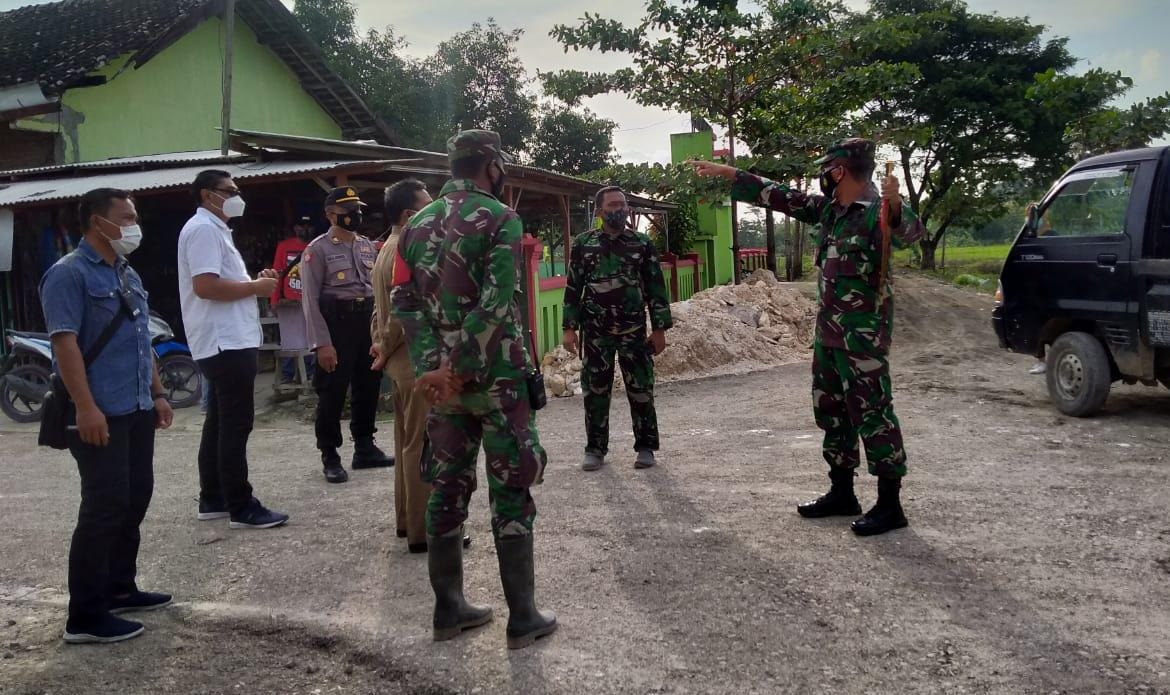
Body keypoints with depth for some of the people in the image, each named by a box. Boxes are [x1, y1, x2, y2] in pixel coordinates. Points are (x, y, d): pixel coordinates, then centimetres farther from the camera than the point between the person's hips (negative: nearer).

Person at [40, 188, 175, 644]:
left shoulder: (127, 274, 16)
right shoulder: (69, 273, -11)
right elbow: (64, 342, -18)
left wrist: (157, 393, 19)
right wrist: (85, 407, -24)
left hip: (136, 410, 9)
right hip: (100, 414, -9)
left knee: (135, 500, 14)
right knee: (104, 508, -8)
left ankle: (119, 588, 28)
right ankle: (85, 615, 0)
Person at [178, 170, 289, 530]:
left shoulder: (215, 229, 22)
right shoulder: (203, 229, -13)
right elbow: (205, 285, -24)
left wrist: (254, 281, 10)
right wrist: (255, 287, -14)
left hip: (229, 341, 11)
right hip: (226, 342, -11)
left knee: (220, 423, 14)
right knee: (235, 426, -9)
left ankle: (213, 500, 21)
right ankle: (241, 508, -5)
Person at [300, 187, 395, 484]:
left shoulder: (368, 246, 13)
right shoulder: (318, 249, -5)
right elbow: (310, 300, -10)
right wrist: (322, 342, -17)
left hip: (368, 322, 6)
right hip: (336, 322, -6)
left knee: (368, 387, 12)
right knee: (332, 393, -1)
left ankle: (365, 448, 25)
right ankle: (330, 457, 8)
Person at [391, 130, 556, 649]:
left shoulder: (417, 225, 11)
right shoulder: (500, 218, -8)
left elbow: (405, 301, 1)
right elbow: (496, 304, -20)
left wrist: (434, 365, -8)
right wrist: (459, 367, -17)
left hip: (440, 378, 6)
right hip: (496, 377, -6)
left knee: (447, 488, 12)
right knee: (511, 492, 1)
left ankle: (449, 607, 19)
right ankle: (522, 616, 6)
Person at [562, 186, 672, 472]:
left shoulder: (642, 243, 3)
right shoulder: (583, 244, 4)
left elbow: (656, 287, 4)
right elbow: (573, 288, 5)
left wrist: (659, 328, -1)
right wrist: (570, 328, 0)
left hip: (634, 330, 0)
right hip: (595, 332, 0)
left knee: (641, 390, 3)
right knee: (595, 392, 4)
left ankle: (645, 447, 13)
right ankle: (595, 449, 15)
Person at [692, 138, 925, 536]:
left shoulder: (876, 211, -15)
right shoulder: (827, 209, 9)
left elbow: (909, 232, -36)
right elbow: (777, 196, 16)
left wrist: (895, 204, -58)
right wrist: (725, 173, 16)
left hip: (863, 335, -9)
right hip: (828, 331, 9)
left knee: (873, 414, -4)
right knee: (830, 412, 15)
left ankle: (889, 505, 4)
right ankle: (842, 493, 26)